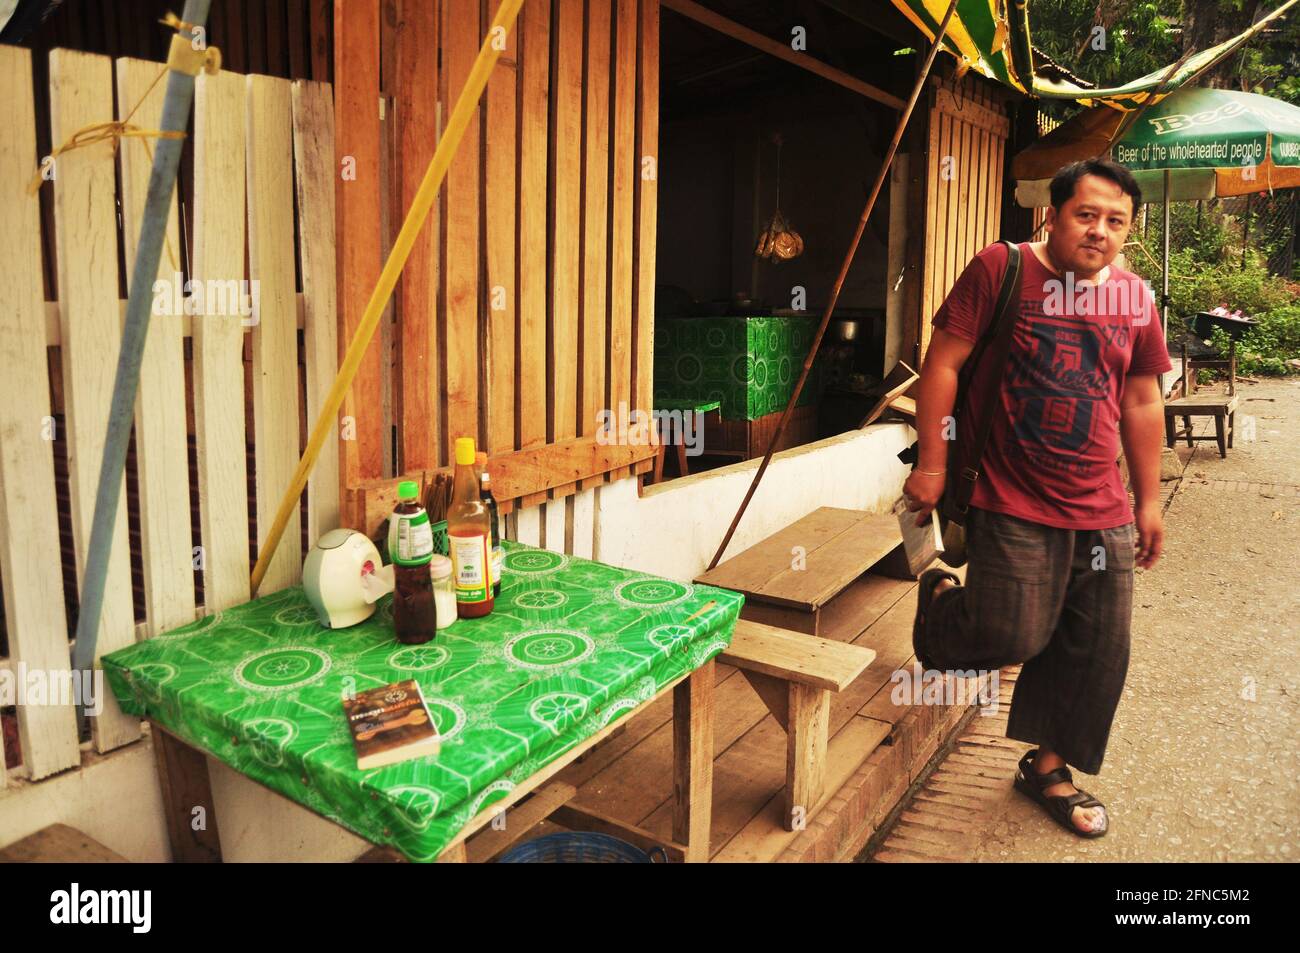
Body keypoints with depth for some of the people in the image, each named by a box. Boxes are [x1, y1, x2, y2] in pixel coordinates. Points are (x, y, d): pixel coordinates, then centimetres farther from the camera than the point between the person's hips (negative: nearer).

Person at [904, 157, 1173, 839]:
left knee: (1095, 653, 11)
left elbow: (1142, 403, 15)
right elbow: (943, 363, -8)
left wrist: (1148, 501, 16)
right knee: (1013, 636, -10)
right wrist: (931, 462, -12)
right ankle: (940, 600, 23)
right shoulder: (1001, 269, -7)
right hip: (1013, 506, -5)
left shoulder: (1135, 297, 9)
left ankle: (1048, 768, 32)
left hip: (1103, 513, 6)